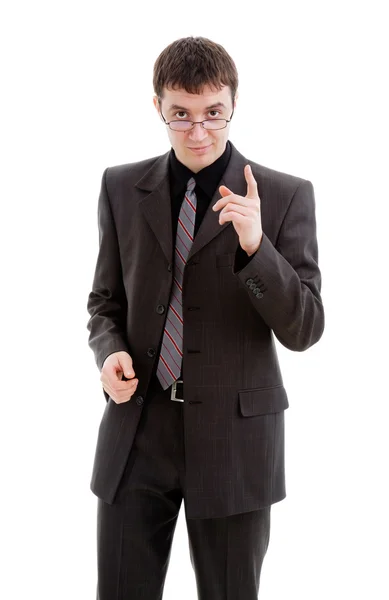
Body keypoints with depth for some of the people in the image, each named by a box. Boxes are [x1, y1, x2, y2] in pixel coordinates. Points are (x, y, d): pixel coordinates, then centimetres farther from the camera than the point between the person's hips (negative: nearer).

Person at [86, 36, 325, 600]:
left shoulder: (285, 195, -5)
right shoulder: (122, 187, 4)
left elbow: (303, 330, -8)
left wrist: (255, 245, -24)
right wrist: (111, 351, -9)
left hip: (233, 433, -2)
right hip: (137, 428, 2)